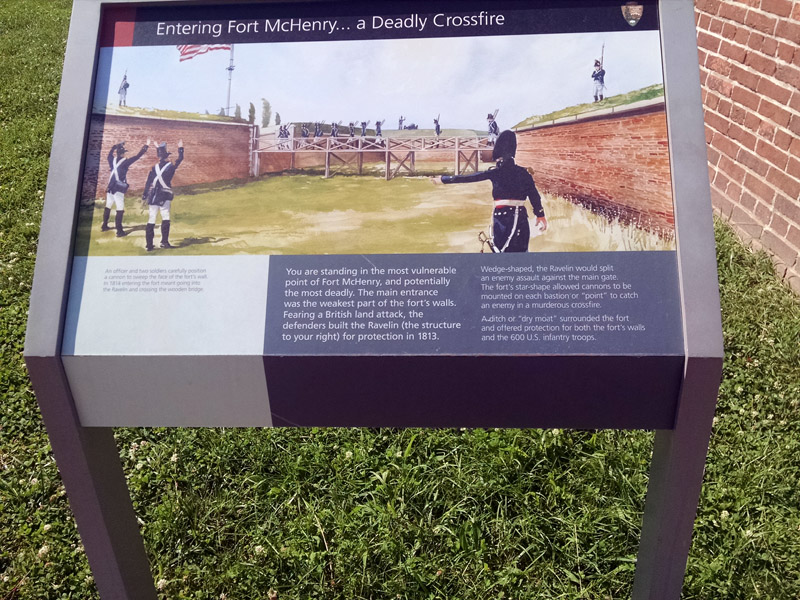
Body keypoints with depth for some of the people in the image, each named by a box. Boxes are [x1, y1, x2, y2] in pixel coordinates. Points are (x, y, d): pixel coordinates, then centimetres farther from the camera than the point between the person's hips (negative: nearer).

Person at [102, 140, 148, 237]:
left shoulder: (112, 160, 6)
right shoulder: (125, 162, -10)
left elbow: (110, 154, 30)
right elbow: (138, 156, -10)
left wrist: (115, 146, 40)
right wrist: (146, 146, -3)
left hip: (110, 188, 7)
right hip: (119, 189, -7)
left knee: (108, 206, 18)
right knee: (120, 209, -7)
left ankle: (104, 226, 30)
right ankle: (119, 231, -11)